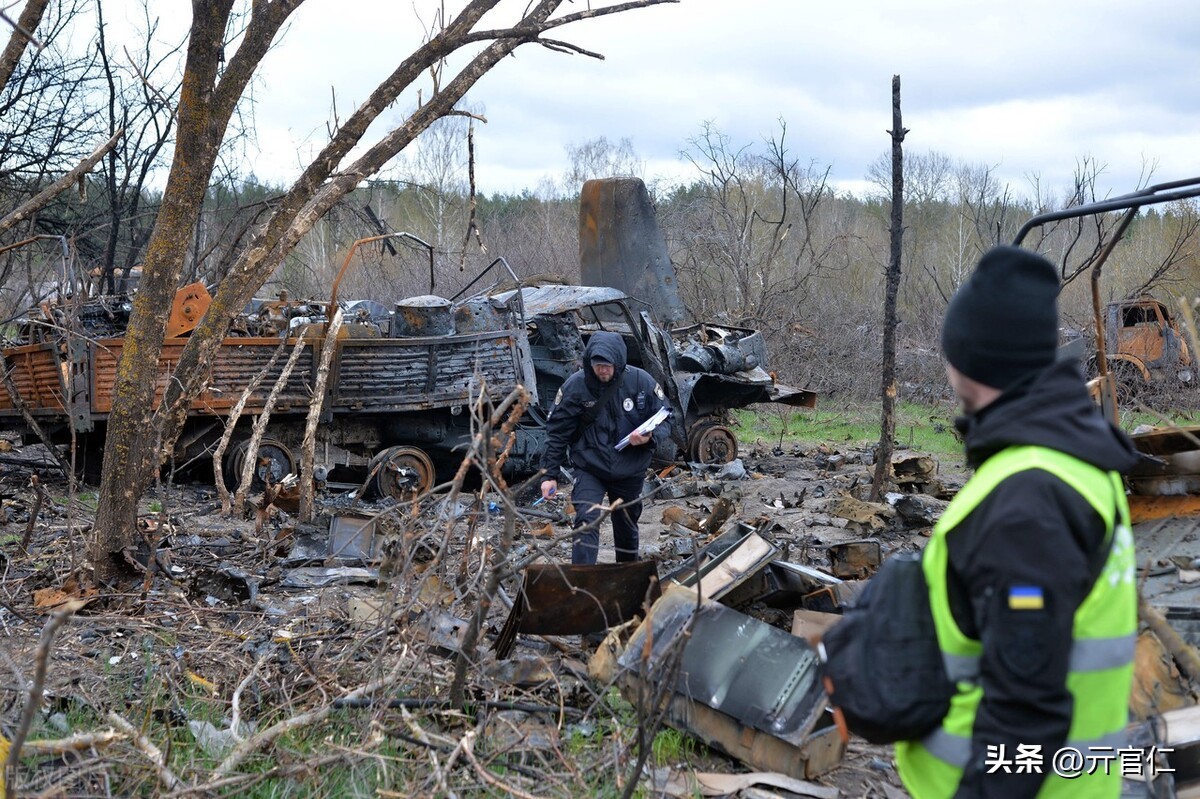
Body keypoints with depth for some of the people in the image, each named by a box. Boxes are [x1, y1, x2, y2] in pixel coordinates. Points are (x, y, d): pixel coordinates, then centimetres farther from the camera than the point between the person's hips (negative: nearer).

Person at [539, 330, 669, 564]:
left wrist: (649, 437, -23)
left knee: (627, 527, 18)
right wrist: (550, 474, -8)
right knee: (586, 523, -21)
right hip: (589, 469, -2)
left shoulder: (640, 381, -11)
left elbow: (662, 422, 0)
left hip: (630, 471, 2)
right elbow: (557, 432, -6)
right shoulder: (575, 385, -13)